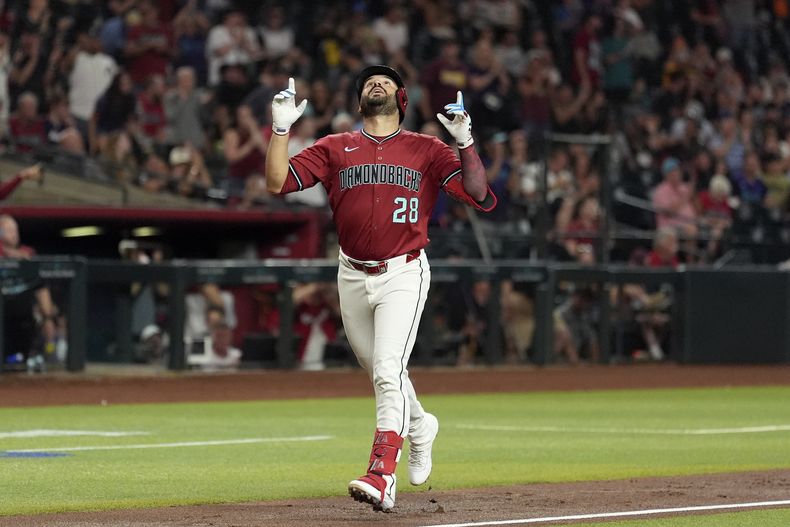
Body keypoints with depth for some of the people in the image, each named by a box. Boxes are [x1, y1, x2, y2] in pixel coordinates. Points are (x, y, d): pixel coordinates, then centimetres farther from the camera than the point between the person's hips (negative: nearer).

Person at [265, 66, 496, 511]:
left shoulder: (426, 150, 2)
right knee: (379, 371, 16)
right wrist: (281, 128, -12)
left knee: (388, 370, -17)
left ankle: (382, 477, -22)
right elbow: (278, 182, -2)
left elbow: (480, 196, -8)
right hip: (353, 275, 4)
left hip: (404, 274, -4)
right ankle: (419, 427, 45)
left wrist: (465, 143, -21)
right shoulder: (334, 149, 7)